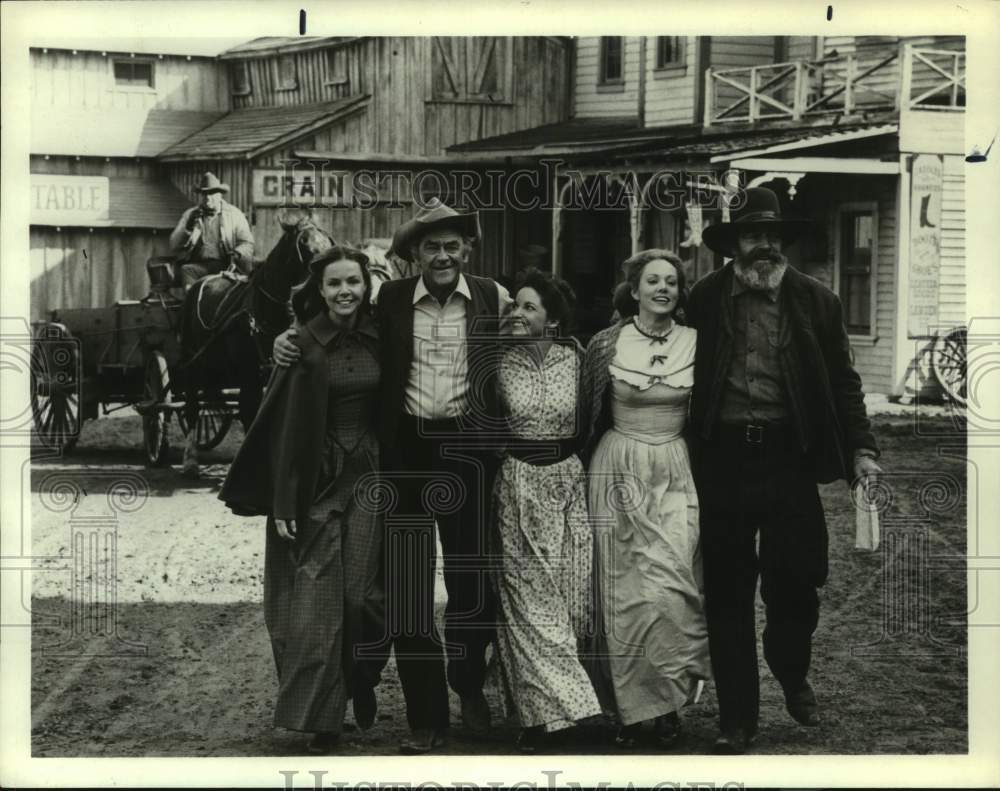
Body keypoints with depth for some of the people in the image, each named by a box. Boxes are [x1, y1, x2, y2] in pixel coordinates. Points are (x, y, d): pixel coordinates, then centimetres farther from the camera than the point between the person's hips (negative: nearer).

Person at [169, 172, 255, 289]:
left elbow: (247, 243, 11)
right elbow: (174, 246, 9)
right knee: (186, 270, -31)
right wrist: (188, 228, -9)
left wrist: (237, 253, -13)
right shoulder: (189, 215, 16)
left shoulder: (235, 214, 14)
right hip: (199, 265, 1)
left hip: (226, 265, -1)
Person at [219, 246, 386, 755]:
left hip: (369, 477, 2)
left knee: (362, 593, -1)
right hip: (317, 479, -2)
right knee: (316, 598, -3)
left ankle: (363, 684, 25)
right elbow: (284, 425, -8)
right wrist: (283, 503, -11)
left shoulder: (378, 339, 3)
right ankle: (321, 716, 5)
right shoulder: (303, 345, -7)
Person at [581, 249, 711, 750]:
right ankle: (630, 707, 9)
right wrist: (590, 465, 8)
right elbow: (588, 411, 8)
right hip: (619, 471, -1)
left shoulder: (696, 343, 1)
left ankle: (667, 701, 5)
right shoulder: (606, 344, -2)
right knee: (625, 589, -1)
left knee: (671, 585, -9)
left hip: (677, 472, 1)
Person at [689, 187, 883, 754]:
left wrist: (862, 447, -2)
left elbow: (842, 381, 7)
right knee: (727, 594, 6)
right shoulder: (704, 300, 3)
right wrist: (683, 454, 0)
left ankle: (793, 677, 34)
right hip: (722, 458, 0)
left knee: (796, 581, 3)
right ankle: (737, 717, 17)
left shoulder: (816, 300, 4)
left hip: (790, 457, 0)